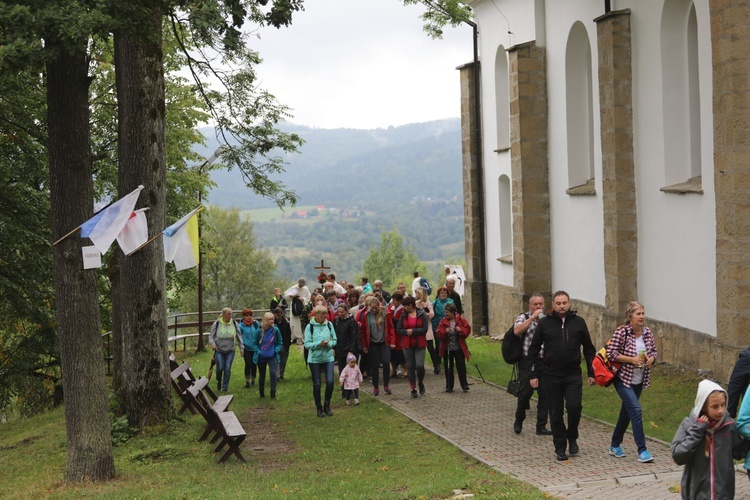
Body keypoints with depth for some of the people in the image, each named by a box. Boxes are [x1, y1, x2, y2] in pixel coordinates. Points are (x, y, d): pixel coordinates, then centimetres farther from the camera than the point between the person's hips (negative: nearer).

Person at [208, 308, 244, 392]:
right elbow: (211, 335, -3)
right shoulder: (217, 324, -7)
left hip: (230, 350, 2)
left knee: (227, 369, -4)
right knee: (220, 368, -8)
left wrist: (241, 347, 3)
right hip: (219, 350, -1)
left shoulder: (234, 323, -2)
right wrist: (212, 343, -21)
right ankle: (218, 381, 24)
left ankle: (225, 387, 8)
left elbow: (239, 336, 5)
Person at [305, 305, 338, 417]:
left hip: (328, 357, 2)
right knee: (317, 384, 4)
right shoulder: (310, 327, -7)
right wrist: (319, 344, -23)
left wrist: (329, 344, -16)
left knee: (330, 382, -7)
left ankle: (327, 406, 12)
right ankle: (319, 408, 19)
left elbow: (334, 340, 5)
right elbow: (307, 344, -9)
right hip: (314, 358, -2)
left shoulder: (329, 324, 1)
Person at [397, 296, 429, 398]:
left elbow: (425, 329, -10)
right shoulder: (403, 315, 4)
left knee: (420, 365, -9)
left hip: (419, 344, -3)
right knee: (410, 366, 4)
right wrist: (406, 332, -14)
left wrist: (413, 331, -14)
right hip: (407, 345, 3)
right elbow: (398, 329, 4)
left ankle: (420, 384, 18)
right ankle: (413, 389, 12)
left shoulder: (421, 314, -4)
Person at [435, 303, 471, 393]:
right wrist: (444, 331, -22)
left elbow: (467, 329, -2)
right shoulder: (443, 321, 0)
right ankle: (449, 386, 15)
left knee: (461, 366, 0)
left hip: (459, 348, -2)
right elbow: (438, 334, -4)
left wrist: (461, 330, -20)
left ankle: (464, 385, 8)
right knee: (448, 368, 7)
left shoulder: (460, 320, -3)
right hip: (447, 349, 2)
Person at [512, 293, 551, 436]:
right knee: (525, 393, -5)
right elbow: (517, 331, -21)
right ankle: (518, 421, 17)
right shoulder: (524, 318, 0)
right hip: (528, 361, -4)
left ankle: (541, 426, 11)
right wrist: (532, 317, -20)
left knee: (544, 394, 2)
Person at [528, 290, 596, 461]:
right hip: (551, 376, 0)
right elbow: (534, 350, 6)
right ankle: (560, 447, 14)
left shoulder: (578, 322, 4)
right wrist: (533, 374, 1)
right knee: (555, 413, 3)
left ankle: (572, 437, 11)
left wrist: (591, 373, 7)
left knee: (574, 406, -14)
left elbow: (589, 349, 11)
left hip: (573, 375, 0)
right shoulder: (545, 323, 2)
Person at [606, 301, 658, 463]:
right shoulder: (621, 332, -16)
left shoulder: (647, 332, 2)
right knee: (636, 410, -17)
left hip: (639, 380, 7)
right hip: (623, 378, -7)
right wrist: (632, 359, -23)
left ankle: (615, 446, 33)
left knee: (627, 412, 17)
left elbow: (654, 351, 13)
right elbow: (611, 353, -17)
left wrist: (651, 359, -10)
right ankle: (642, 451, -14)